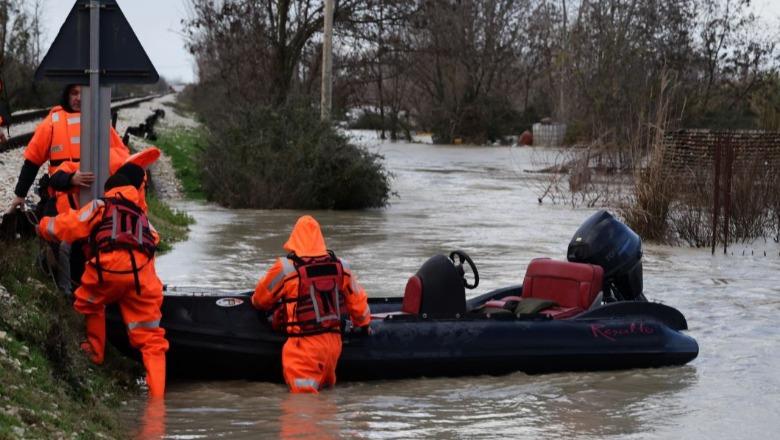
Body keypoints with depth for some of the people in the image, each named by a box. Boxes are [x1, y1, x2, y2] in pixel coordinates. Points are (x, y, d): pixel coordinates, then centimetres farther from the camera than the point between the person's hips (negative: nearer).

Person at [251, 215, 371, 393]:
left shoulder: (286, 268, -10)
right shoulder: (340, 266, 4)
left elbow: (260, 300, 6)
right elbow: (357, 300, 16)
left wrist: (255, 301, 30)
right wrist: (363, 323, 36)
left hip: (304, 345, -5)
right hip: (334, 341, 5)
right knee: (325, 389, 19)